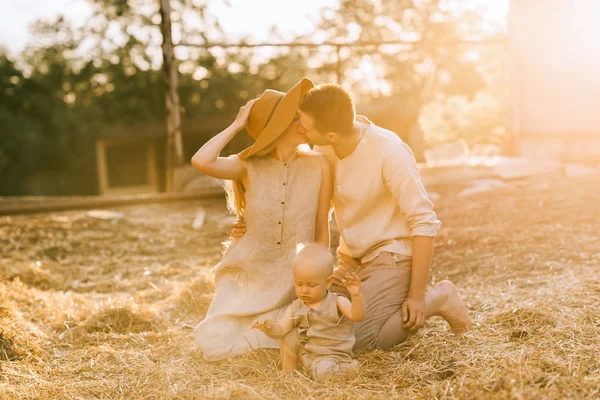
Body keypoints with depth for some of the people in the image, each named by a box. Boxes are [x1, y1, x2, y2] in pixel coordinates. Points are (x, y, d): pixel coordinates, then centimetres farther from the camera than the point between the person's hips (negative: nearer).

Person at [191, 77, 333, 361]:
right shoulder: (250, 166, -5)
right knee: (215, 346, -13)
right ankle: (266, 326, 18)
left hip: (295, 281, 0)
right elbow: (201, 162, -26)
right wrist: (237, 125, -15)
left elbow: (322, 231, 0)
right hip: (249, 275, 0)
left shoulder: (317, 166, -4)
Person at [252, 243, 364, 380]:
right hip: (305, 353, 5)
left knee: (323, 371, -32)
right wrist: (269, 327, -34)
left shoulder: (336, 303, -13)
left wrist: (356, 296, -46)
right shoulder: (296, 308, -3)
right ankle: (288, 372, 8)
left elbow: (357, 316, -27)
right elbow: (280, 329, -10)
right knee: (290, 336, -8)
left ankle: (347, 367, -2)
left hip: (333, 357, -5)